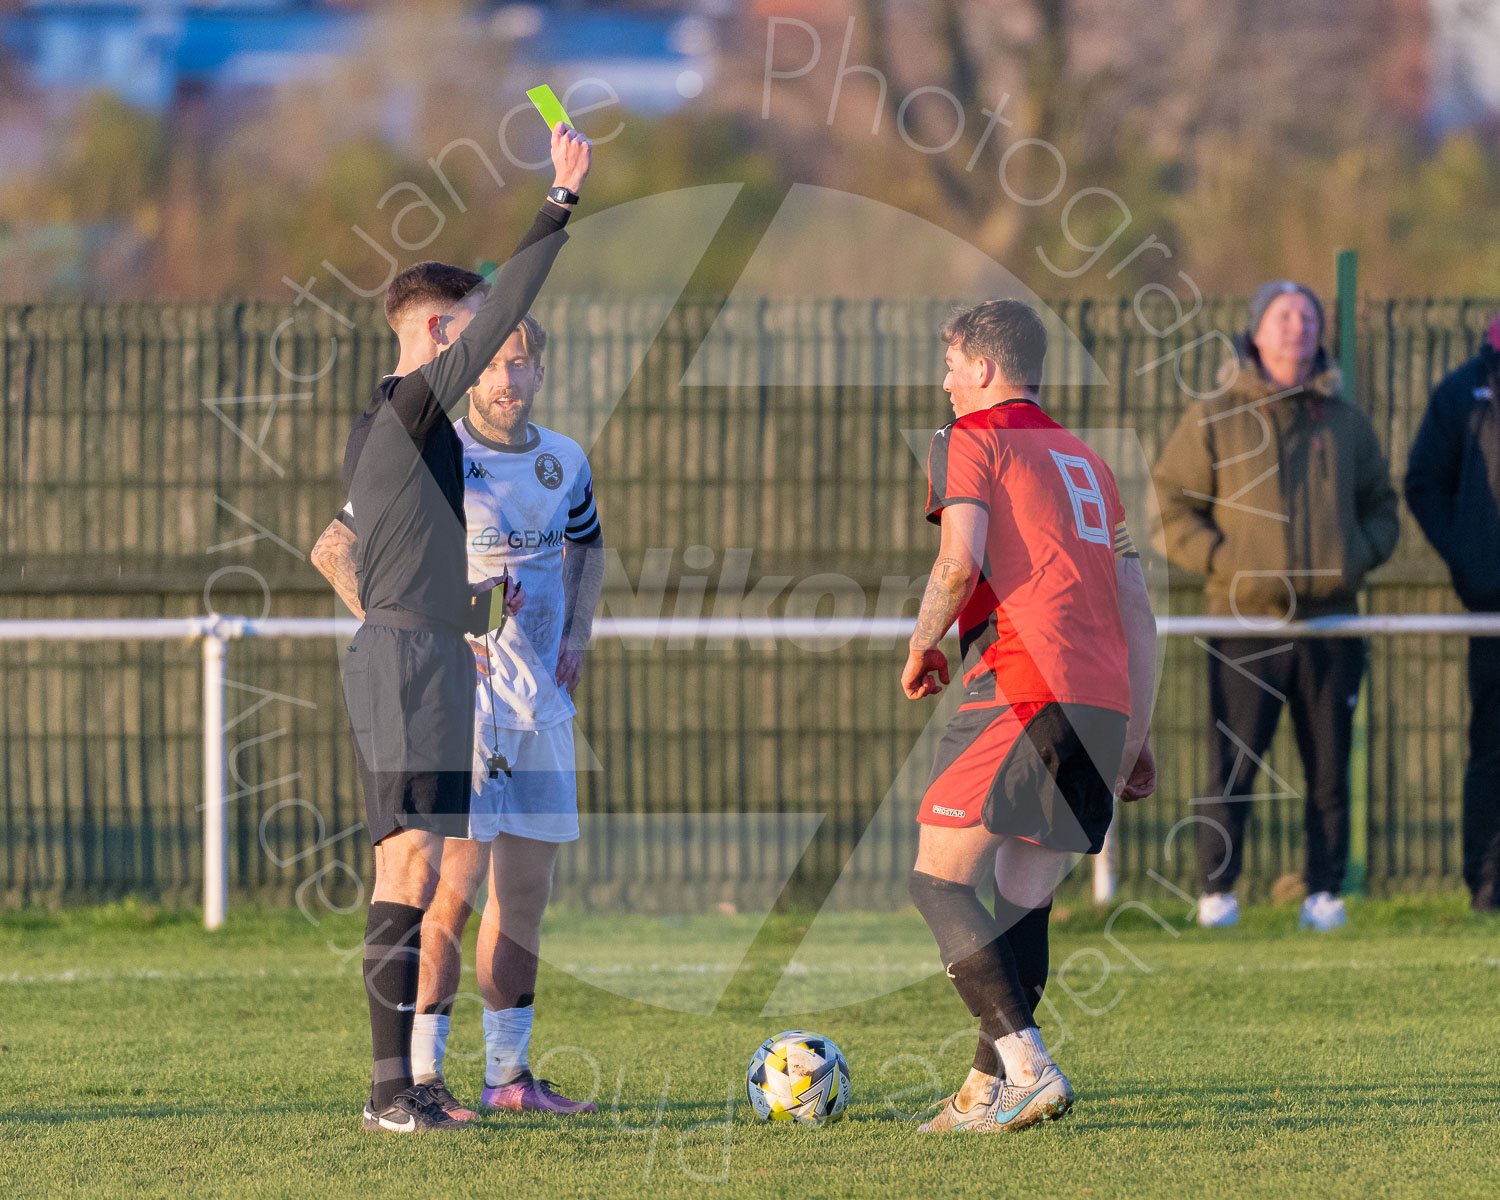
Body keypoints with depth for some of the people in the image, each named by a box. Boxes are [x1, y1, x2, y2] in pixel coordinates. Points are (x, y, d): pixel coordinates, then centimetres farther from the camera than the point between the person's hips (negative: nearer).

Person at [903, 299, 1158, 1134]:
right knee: (1024, 898, 14)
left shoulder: (971, 439, 4)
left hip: (1023, 692, -7)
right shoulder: (1087, 463, 25)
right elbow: (1138, 613, 22)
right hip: (1105, 707, 7)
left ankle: (1030, 1071, -16)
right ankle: (988, 1089, 10)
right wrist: (1137, 740, 24)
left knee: (939, 881, -3)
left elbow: (961, 563, -12)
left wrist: (923, 648, 5)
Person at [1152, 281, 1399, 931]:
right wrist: (1224, 560, -10)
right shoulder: (1213, 419, 4)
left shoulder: (1346, 421, 15)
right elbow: (1170, 507, 3)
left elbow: (1382, 507, 20)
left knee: (1329, 769, 3)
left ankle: (1326, 891, 9)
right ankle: (1216, 892, 1)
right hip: (1247, 625, -3)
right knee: (1233, 766, -7)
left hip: (1330, 623, 3)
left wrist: (1357, 556, 1)